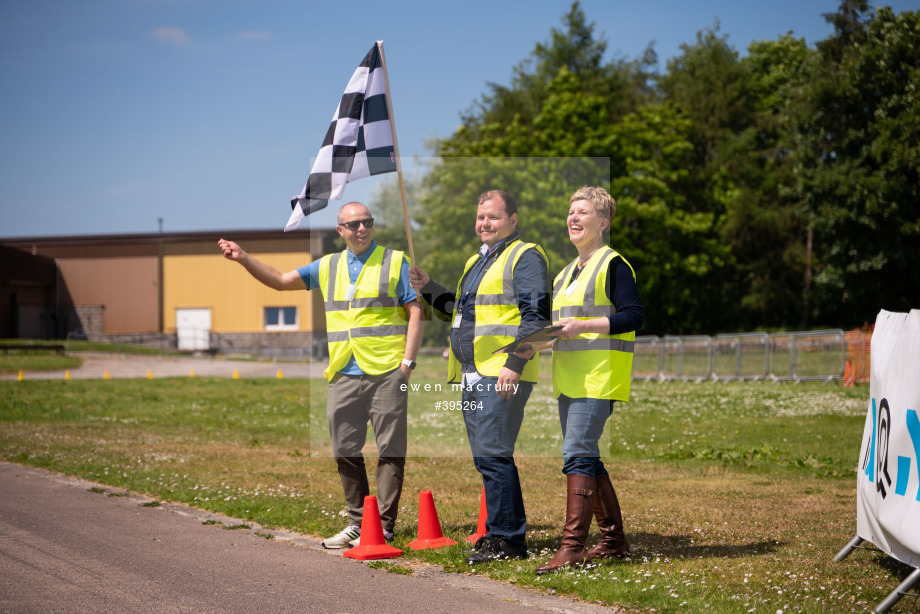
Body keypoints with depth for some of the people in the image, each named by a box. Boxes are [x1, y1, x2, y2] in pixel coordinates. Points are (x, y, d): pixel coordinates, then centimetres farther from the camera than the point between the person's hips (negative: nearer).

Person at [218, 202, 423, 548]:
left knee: (390, 450, -3)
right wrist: (243, 258, 4)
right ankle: (358, 522, 17)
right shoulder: (328, 267, 16)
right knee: (345, 451, 7)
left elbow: (415, 312, 0)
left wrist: (408, 361, -8)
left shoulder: (394, 262, 4)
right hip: (344, 376, 5)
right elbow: (279, 281, 17)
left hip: (387, 373, -5)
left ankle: (384, 526, 2)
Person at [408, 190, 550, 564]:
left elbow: (536, 315, -14)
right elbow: (458, 310, 32)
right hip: (472, 375, 9)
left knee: (492, 454, -13)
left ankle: (507, 539, -9)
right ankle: (500, 533, 17)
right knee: (486, 456, 10)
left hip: (504, 375, -9)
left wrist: (515, 363, -22)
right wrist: (428, 288, 17)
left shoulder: (525, 257, -5)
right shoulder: (476, 261, 23)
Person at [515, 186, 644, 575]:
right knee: (586, 458, 10)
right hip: (569, 378, 9)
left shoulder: (613, 264, -6)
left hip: (597, 378, -9)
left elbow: (634, 315, -14)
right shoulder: (568, 272, 21)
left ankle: (572, 546, -17)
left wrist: (580, 325, -20)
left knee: (577, 454, -16)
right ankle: (613, 540, 19)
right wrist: (536, 345, 8)